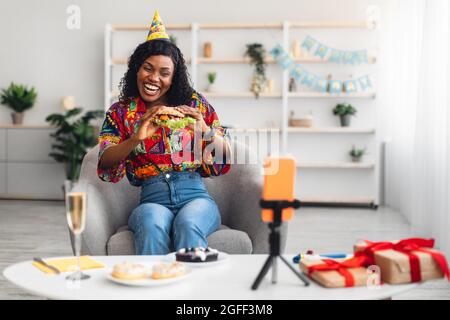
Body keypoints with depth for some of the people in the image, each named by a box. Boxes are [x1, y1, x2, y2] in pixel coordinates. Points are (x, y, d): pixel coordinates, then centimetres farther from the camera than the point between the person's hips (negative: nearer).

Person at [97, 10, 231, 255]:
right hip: (152, 200, 0)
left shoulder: (194, 103, 13)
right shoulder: (121, 112, 13)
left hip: (196, 196, 0)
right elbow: (105, 162, 0)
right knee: (153, 225, -35)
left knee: (188, 225, -34)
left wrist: (205, 129, -9)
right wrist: (137, 137, -18)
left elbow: (224, 155, 12)